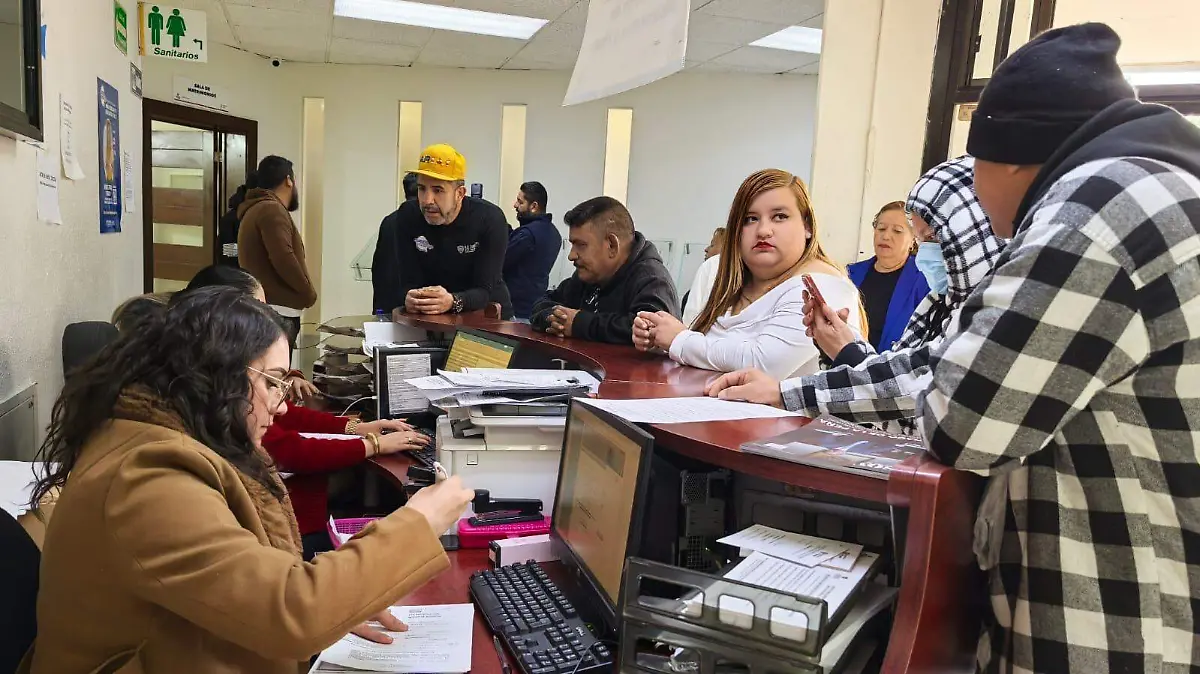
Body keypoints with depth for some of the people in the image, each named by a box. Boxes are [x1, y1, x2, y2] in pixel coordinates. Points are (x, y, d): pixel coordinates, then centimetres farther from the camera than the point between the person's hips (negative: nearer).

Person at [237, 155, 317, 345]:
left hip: (264, 310, 10)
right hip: (276, 313, -10)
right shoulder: (272, 209, -11)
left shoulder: (256, 209, 21)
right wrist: (309, 293, -9)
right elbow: (283, 259, -21)